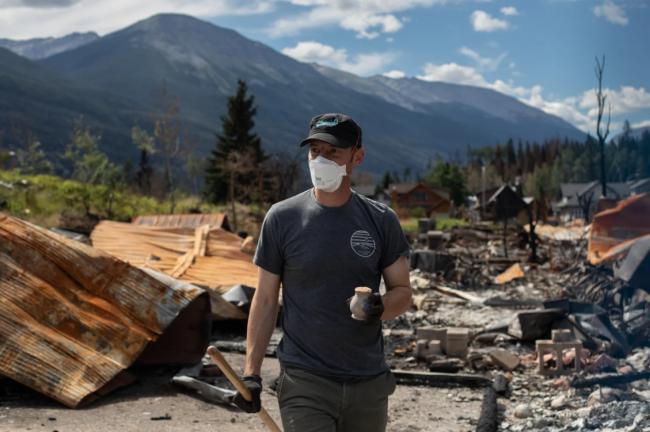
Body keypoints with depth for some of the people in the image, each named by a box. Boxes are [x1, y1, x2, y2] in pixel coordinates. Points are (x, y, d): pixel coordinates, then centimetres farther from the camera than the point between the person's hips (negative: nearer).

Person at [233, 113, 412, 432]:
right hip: (305, 384, -2)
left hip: (369, 386, 3)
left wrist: (380, 307, -16)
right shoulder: (282, 218, -1)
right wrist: (251, 373, -3)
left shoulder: (382, 221, 3)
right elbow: (265, 300, 2)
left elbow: (402, 292, 8)